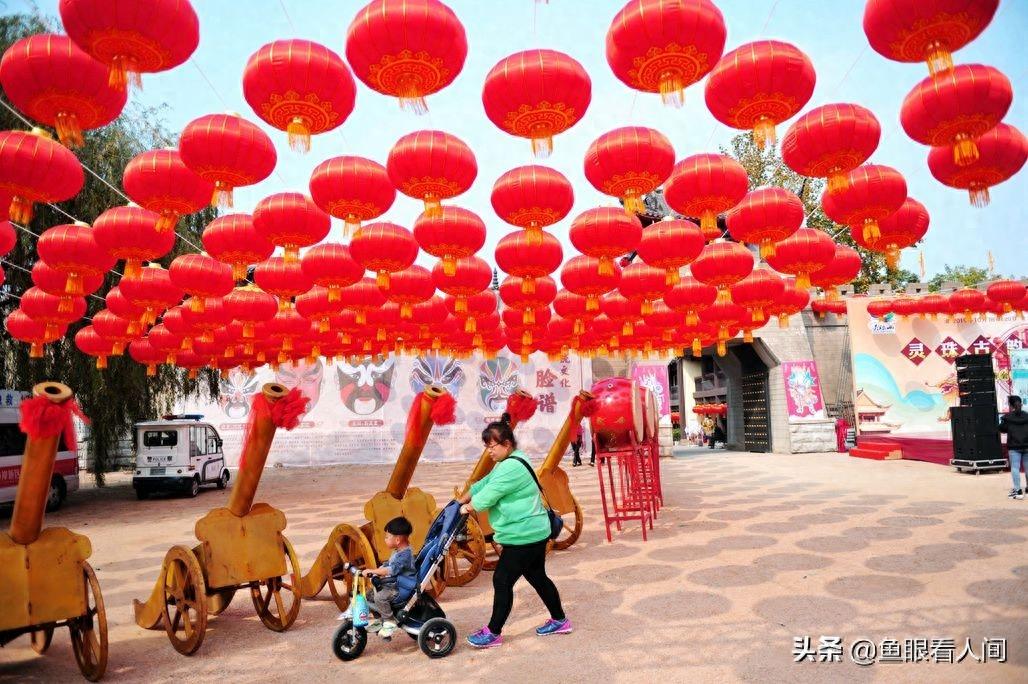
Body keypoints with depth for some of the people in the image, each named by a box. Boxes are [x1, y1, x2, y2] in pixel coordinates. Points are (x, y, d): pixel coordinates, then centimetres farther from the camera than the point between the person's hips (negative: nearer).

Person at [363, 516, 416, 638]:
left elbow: (391, 570, -33)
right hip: (393, 584, 11)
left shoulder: (405, 554, -23)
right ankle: (378, 620, 26)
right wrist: (375, 572, 5)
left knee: (380, 597, -26)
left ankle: (389, 622, -10)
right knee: (372, 593, 12)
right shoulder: (397, 552, 11)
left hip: (402, 588, -11)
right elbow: (387, 565, 19)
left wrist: (372, 571, -33)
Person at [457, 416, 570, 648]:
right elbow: (485, 483, 18)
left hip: (524, 536, -11)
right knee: (537, 577, 20)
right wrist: (464, 498, 13)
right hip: (533, 533, 11)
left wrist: (469, 507, -2)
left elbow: (488, 495, -20)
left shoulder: (511, 468, -22)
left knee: (502, 580, -2)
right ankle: (560, 621, 32)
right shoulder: (508, 463, 11)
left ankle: (493, 633, 10)